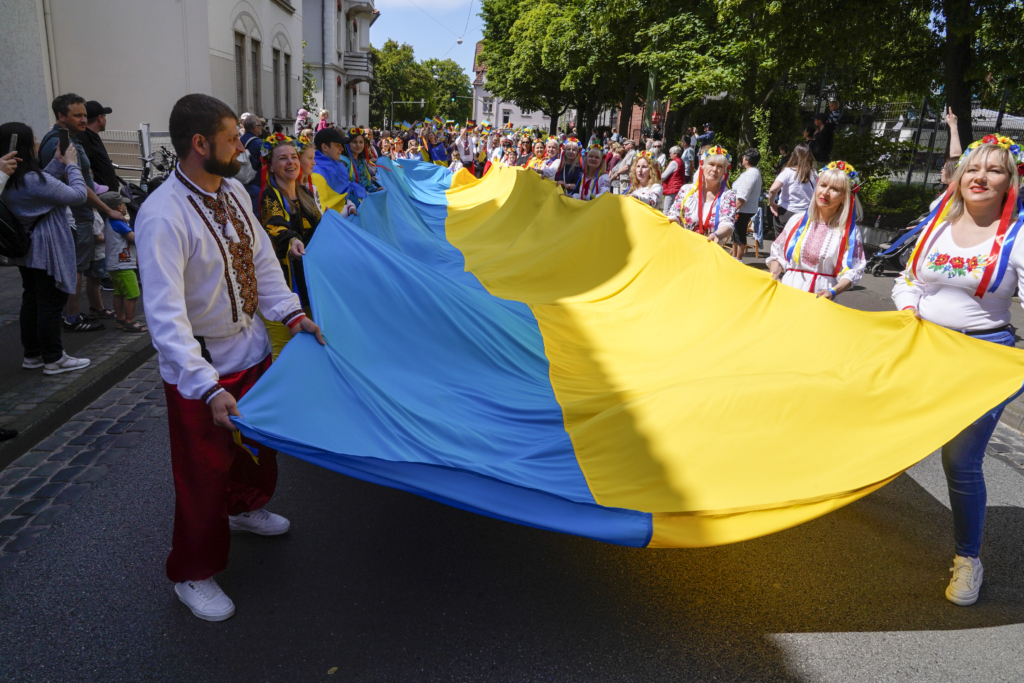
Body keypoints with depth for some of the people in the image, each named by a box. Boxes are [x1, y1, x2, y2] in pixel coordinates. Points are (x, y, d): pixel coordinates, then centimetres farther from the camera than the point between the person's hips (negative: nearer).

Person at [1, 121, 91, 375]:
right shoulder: (33, 179, -25)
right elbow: (78, 195, -19)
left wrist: (58, 163, 10)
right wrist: (71, 164, -6)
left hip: (25, 250, 9)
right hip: (48, 251, -9)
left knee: (31, 300, 17)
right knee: (51, 304, 0)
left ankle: (32, 355, 26)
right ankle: (54, 360, 9)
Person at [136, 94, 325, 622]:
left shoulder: (233, 190, -2)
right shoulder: (162, 216, -27)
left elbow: (262, 261, 8)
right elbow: (165, 314, -32)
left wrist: (291, 314, -3)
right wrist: (208, 388, -38)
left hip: (252, 349, 8)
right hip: (200, 367, -8)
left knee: (260, 439, 26)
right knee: (204, 470, 7)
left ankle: (245, 507, 57)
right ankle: (193, 574, 30)